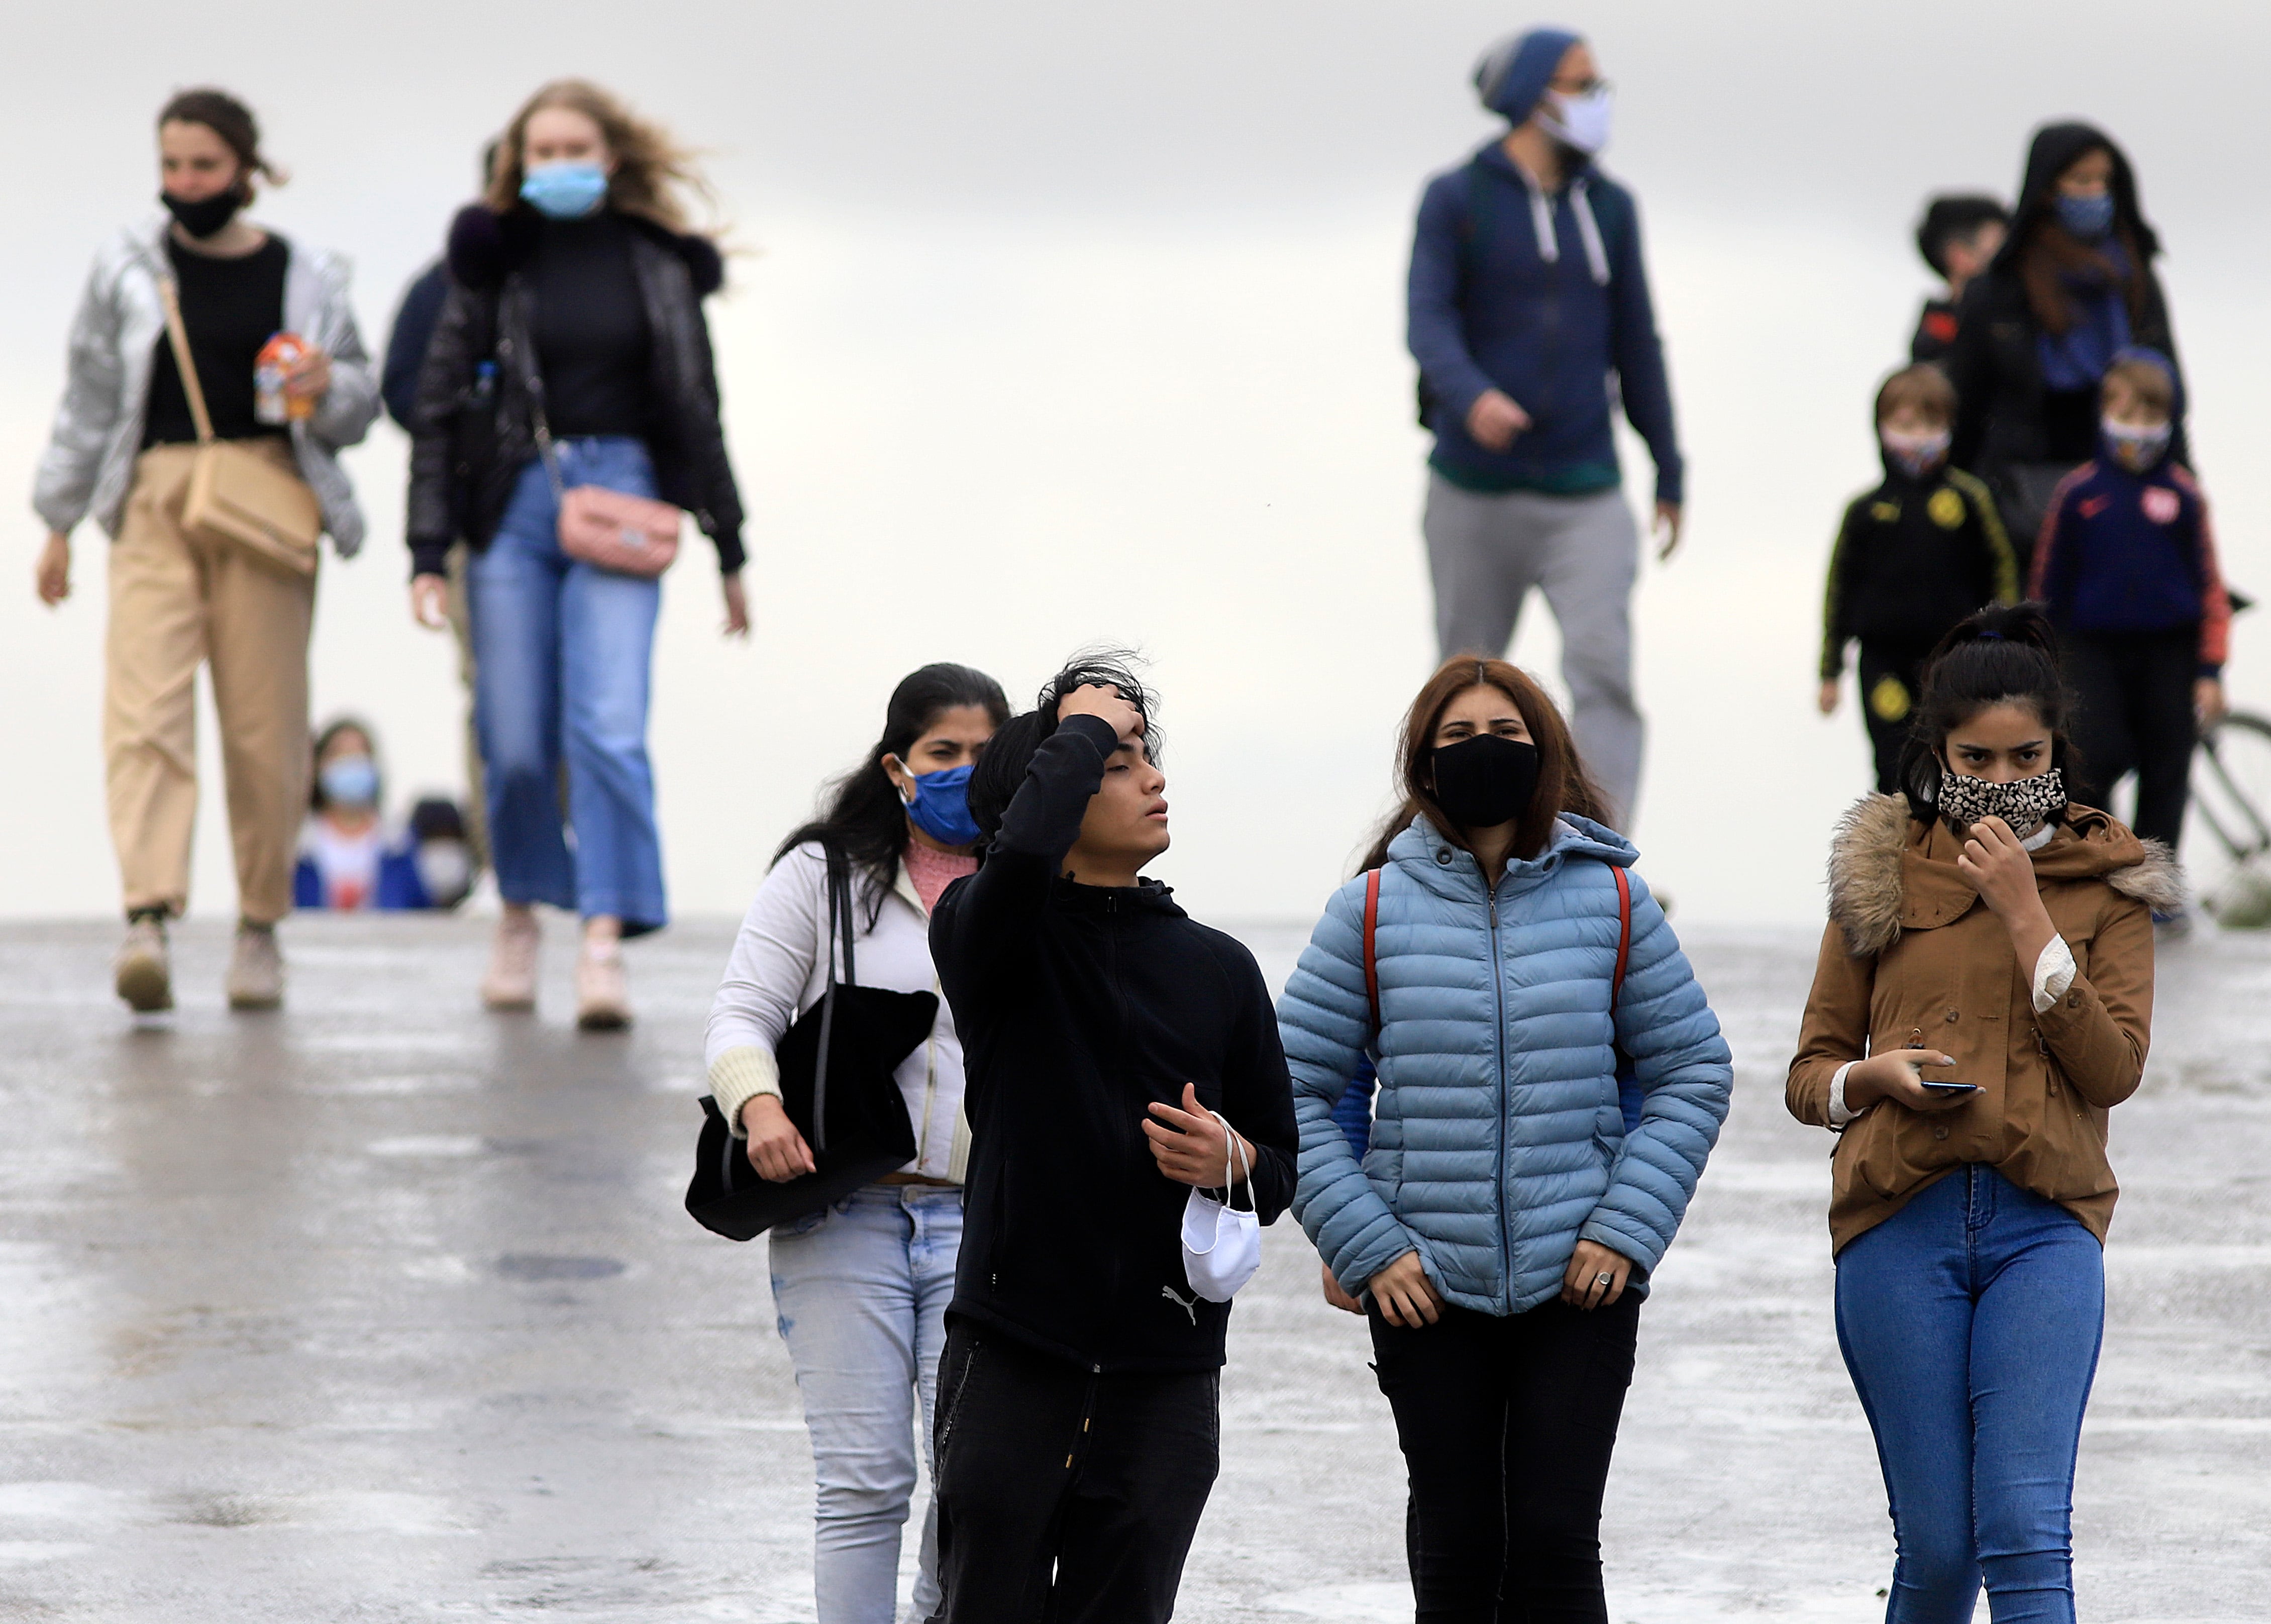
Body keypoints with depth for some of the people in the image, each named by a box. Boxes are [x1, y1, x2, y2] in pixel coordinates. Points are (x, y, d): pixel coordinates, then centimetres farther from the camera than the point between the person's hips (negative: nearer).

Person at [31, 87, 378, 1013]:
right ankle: (149, 917, -26)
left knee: (265, 723, 0)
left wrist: (326, 389, -7)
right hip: (153, 502, 0)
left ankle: (261, 926, 14)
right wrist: (60, 523, 15)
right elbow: (90, 401, 16)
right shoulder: (127, 270, 10)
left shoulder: (306, 278, 10)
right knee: (144, 709, -16)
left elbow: (363, 403, 16)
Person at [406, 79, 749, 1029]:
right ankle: (521, 913, 25)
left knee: (608, 729, -13)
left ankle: (605, 944, -16)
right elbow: (440, 408, 3)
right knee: (516, 741, 2)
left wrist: (730, 550, 15)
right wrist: (429, 553, -3)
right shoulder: (493, 257, 4)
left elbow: (696, 408, 14)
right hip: (512, 502, 0)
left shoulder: (657, 262, 7)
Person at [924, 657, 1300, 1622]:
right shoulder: (984, 936, -1)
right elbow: (1024, 849, -26)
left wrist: (1231, 1161, -8)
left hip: (1164, 1376, 3)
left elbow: (1284, 1169, 16)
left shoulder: (1218, 969, 10)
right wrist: (1085, 726, -10)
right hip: (1011, 1367, -3)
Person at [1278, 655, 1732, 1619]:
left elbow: (1693, 1069, 7)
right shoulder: (1373, 910, 2)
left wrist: (1626, 1230, -4)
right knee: (1456, 1544, 5)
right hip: (1427, 1286, 0)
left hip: (1578, 1285, 0)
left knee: (1557, 1541, -5)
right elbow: (1292, 1089, 2)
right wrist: (1364, 1247, -7)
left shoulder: (1609, 898, 4)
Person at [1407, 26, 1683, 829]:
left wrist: (1668, 474, 16)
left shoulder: (1609, 206, 11)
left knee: (1603, 665, -15)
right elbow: (1429, 319, -11)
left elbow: (1636, 343, 16)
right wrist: (1471, 396, -32)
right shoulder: (1458, 199, 0)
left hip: (1585, 490, 2)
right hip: (1475, 488, -2)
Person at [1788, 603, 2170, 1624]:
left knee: (2027, 1530, -13)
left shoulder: (2106, 882, 8)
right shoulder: (1882, 875, 9)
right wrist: (1879, 1076, -9)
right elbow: (1810, 1072, 13)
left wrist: (2025, 914, -9)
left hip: (2045, 1227, -1)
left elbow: (2114, 1070, -4)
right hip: (1902, 1225, 1)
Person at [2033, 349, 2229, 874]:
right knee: (2096, 758, -15)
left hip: (2168, 653, 1)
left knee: (2164, 772, 6)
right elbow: (2049, 582, 7)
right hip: (2095, 648, -1)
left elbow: (2211, 587, 2)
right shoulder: (2079, 492, 0)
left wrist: (2210, 671, -3)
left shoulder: (2182, 495, -1)